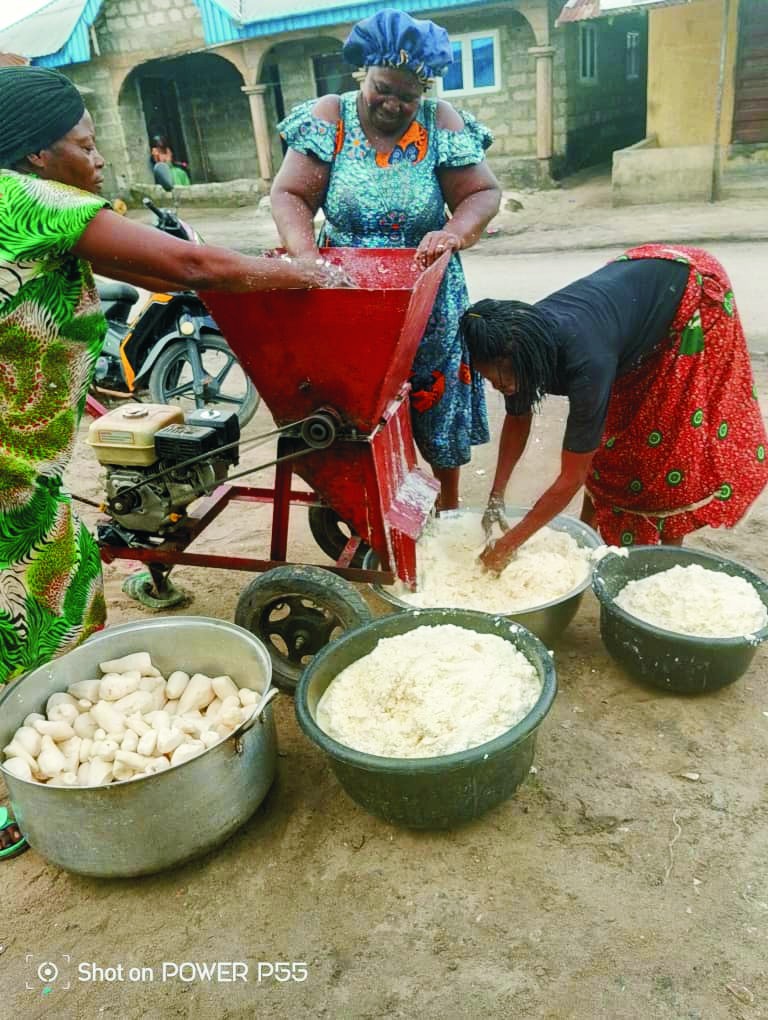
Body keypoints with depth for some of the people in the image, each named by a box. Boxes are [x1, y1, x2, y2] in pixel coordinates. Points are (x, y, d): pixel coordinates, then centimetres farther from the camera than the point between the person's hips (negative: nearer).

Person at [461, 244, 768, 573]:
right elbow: (517, 418, -4)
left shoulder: (586, 359, -42)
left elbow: (572, 477, -34)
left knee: (676, 429, -5)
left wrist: (510, 543, -29)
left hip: (693, 290, -6)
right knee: (608, 426, 5)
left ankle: (670, 551, 10)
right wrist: (495, 498, -9)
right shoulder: (520, 340, -23)